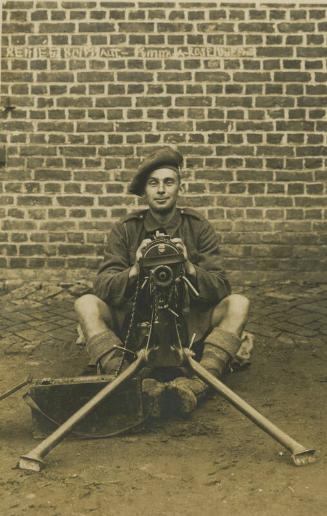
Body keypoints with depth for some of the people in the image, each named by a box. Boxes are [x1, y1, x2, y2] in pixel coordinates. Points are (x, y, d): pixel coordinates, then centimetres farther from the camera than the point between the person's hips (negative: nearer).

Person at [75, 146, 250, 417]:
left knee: (238, 304, -23)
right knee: (86, 304, -24)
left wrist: (190, 268, -27)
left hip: (189, 326, 0)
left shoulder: (199, 227, 0)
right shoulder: (125, 229, 0)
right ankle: (138, 386, -43)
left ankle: (195, 385, -44)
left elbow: (221, 289, -7)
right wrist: (134, 270, -29)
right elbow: (103, 287, -9)